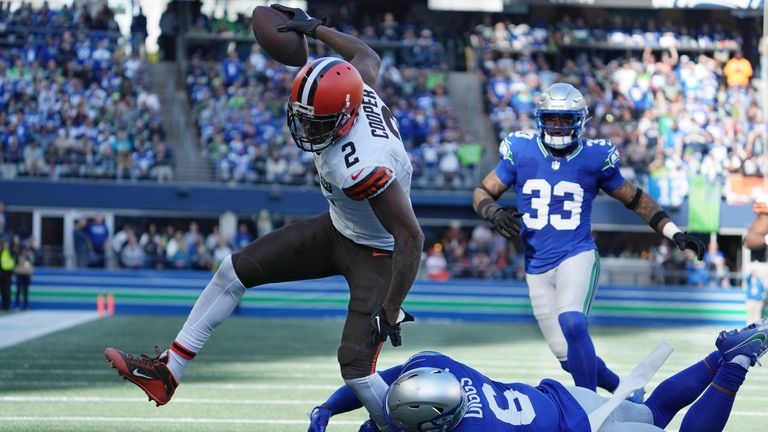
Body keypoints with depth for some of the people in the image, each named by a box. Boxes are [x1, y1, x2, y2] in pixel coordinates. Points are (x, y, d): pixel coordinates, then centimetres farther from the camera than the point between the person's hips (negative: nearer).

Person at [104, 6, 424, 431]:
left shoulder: (364, 168, -41)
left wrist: (390, 310, -28)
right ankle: (167, 372, 16)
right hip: (338, 227, 10)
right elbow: (368, 56, 7)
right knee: (235, 270, 8)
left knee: (355, 367, -19)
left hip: (375, 253, -9)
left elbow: (411, 238, -34)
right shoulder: (354, 91, -19)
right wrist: (315, 28, 15)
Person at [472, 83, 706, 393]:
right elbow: (482, 193, 6)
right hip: (537, 267, 3)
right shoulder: (521, 152, -1)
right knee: (568, 355, 3)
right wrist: (494, 212, -17)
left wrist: (675, 234, 5)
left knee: (572, 324, -31)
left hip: (577, 256, -3)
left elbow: (635, 199, 10)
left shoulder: (594, 157, -1)